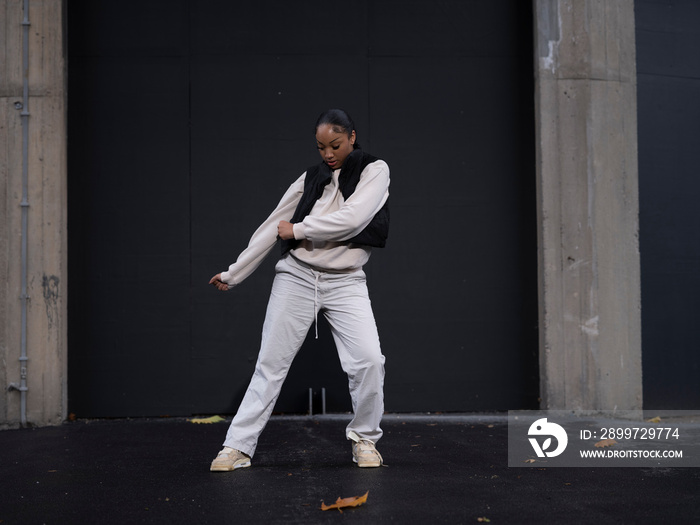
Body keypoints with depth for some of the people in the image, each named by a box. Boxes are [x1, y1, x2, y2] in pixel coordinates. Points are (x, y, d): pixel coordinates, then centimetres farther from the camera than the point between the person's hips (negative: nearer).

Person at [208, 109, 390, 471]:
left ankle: (364, 438, 7)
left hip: (345, 282, -2)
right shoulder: (311, 178, 9)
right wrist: (233, 273, 13)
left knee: (369, 360, -16)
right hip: (296, 277, 2)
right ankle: (238, 447, 5)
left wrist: (298, 229, -6)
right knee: (271, 362, -1)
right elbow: (272, 227, 12)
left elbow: (352, 219, -15)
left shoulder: (374, 170, 1)